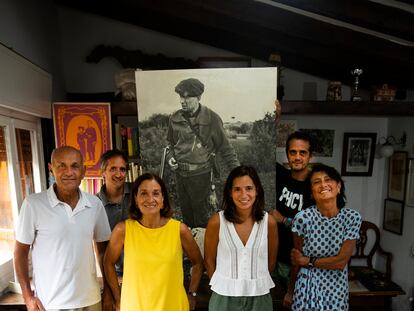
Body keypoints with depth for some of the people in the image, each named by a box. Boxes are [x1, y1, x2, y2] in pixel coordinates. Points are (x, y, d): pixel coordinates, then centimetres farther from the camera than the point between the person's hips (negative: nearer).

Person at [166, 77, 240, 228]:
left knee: (202, 216, 9)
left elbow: (225, 147, -8)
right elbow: (170, 142, 14)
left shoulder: (211, 118, -14)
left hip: (201, 175, -4)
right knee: (186, 213, 22)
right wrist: (170, 157, -4)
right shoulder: (175, 118, -2)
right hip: (180, 174, 5)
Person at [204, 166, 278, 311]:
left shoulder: (269, 222, -11)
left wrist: (256, 283, 9)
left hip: (259, 297, 1)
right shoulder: (217, 221, -15)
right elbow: (209, 260, -3)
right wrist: (222, 286, 5)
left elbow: (271, 261, 2)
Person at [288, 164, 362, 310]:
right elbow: (297, 259, -6)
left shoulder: (352, 217, -13)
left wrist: (307, 261, -10)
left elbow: (341, 261, -12)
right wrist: (290, 290, 5)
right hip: (307, 290, -1)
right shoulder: (303, 218, -19)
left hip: (337, 291, 2)